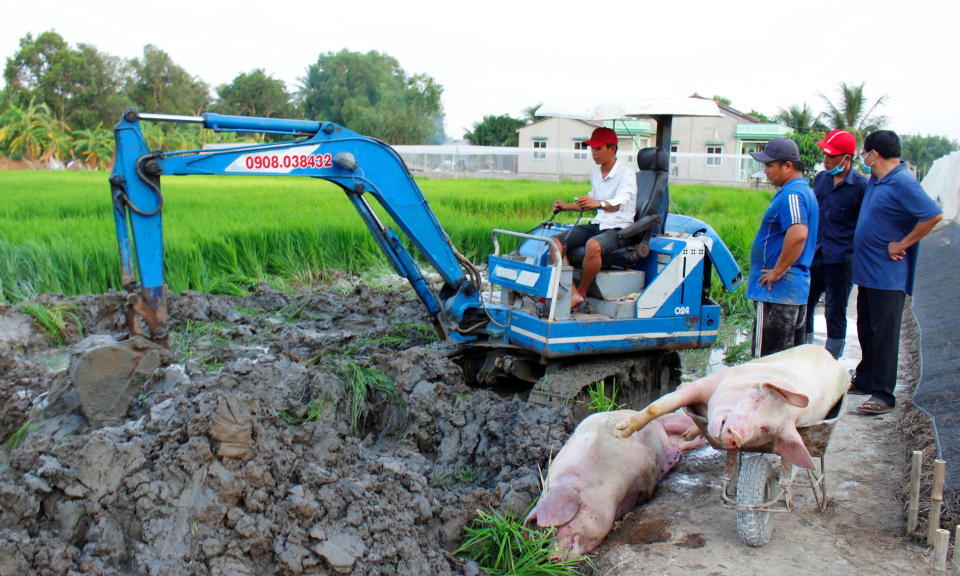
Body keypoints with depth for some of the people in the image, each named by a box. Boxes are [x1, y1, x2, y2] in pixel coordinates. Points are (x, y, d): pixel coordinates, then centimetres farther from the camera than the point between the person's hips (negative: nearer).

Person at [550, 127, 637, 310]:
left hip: (618, 229, -8)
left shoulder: (626, 174, -12)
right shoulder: (595, 173, 11)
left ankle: (581, 293, -18)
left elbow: (618, 204, -29)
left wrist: (598, 204, -49)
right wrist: (567, 206, 14)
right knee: (555, 241, -11)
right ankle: (572, 292, -19)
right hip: (597, 225, 8)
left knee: (593, 245, -39)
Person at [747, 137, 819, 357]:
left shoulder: (791, 195, -17)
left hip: (778, 290, -10)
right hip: (797, 289, 10)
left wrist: (777, 271, -23)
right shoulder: (805, 190, 16)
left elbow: (798, 234, -33)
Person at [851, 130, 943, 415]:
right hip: (867, 270, 9)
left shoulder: (903, 182, -18)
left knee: (884, 334, -4)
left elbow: (934, 215, -25)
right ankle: (865, 380, 31)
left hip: (888, 274, -9)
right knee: (866, 330, 18)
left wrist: (902, 245, -18)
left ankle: (883, 394, 3)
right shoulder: (875, 180, 11)